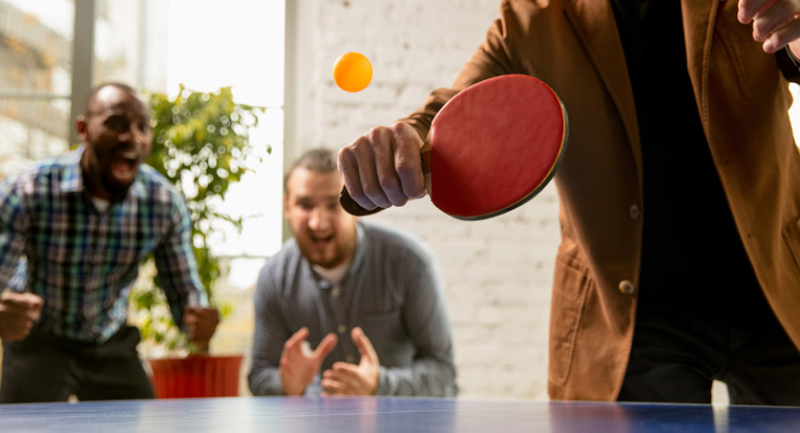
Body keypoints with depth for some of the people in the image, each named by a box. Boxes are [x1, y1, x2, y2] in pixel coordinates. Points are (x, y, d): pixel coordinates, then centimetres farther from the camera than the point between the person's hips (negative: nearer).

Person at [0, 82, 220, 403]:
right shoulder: (27, 193, -24)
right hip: (38, 343, -2)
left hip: (112, 345, 2)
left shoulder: (166, 203, -16)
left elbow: (184, 291, -7)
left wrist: (198, 324, -32)